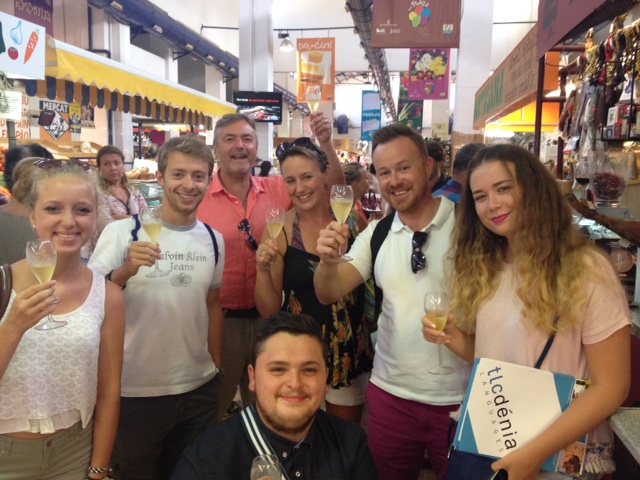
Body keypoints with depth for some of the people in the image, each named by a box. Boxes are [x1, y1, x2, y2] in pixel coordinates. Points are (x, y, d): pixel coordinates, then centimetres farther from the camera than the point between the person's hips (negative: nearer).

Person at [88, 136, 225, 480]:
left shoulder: (213, 240, 2)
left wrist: (217, 367, 12)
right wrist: (126, 270, -30)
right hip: (136, 391, -3)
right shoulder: (122, 232, -11)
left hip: (200, 389, 4)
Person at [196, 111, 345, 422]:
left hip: (267, 317, 3)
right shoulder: (199, 198, -9)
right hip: (221, 320, -3)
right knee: (212, 410, 16)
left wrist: (326, 143, -14)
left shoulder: (277, 189, 0)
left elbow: (335, 187, 1)